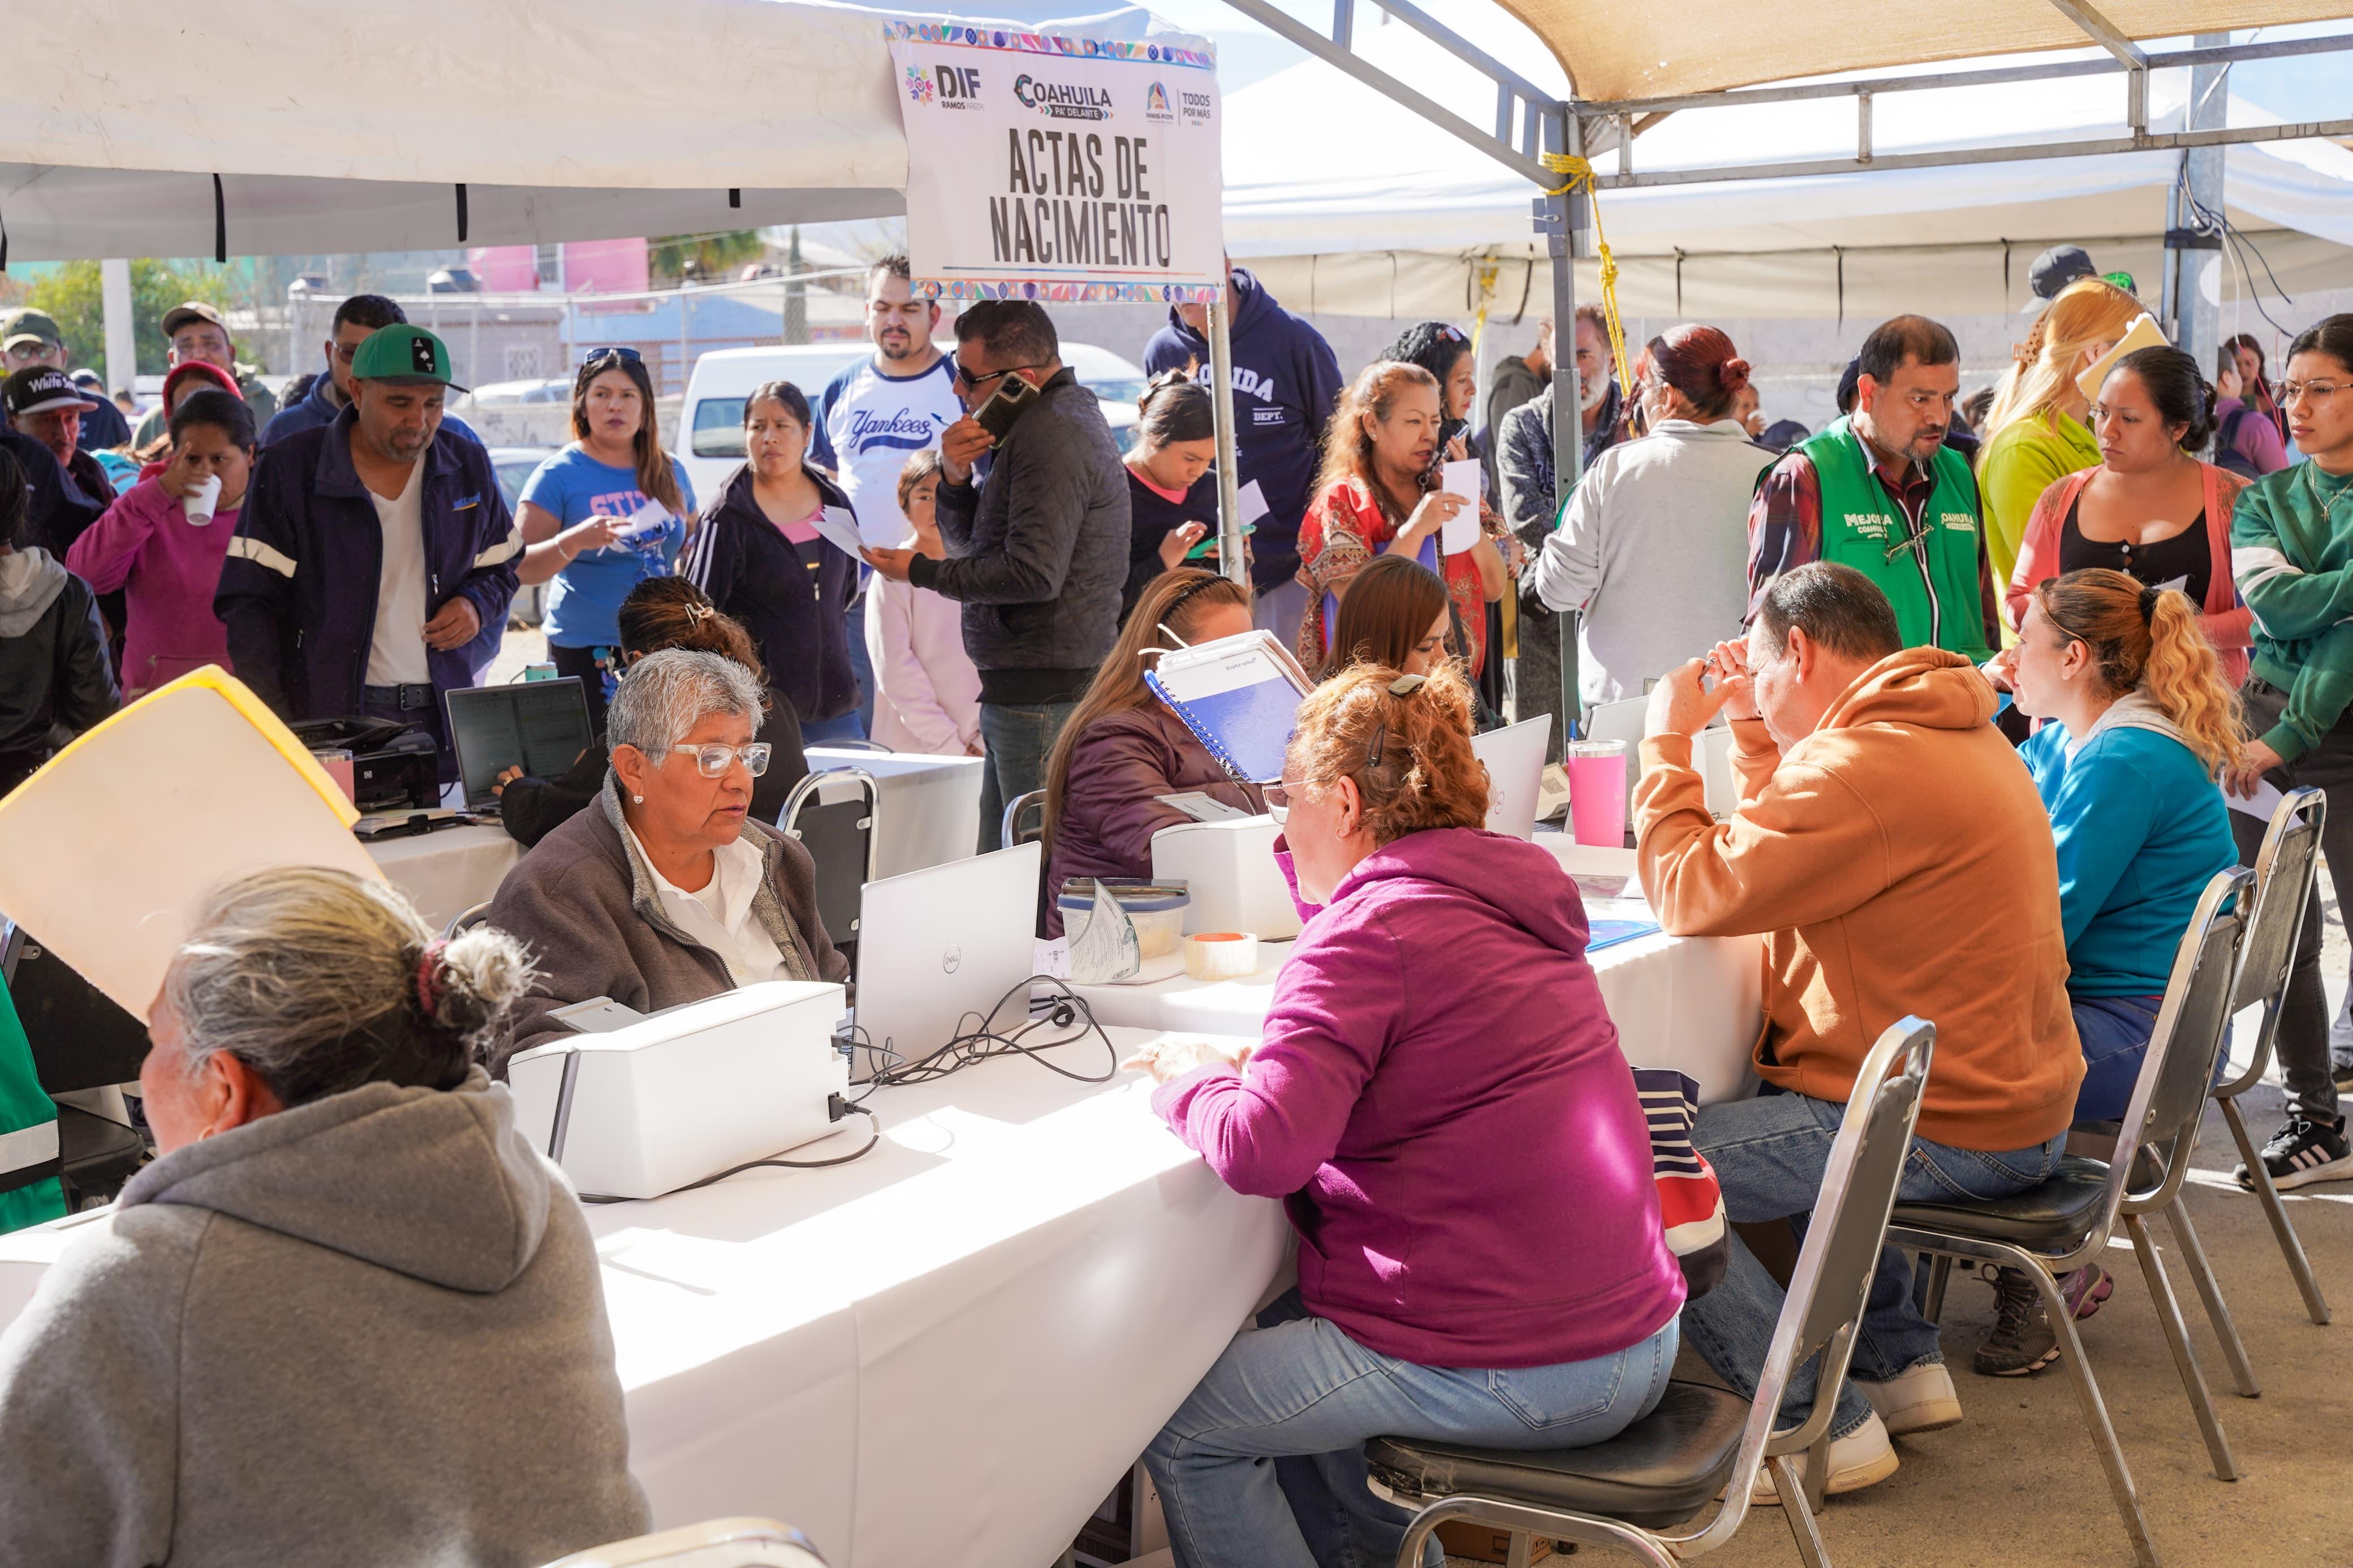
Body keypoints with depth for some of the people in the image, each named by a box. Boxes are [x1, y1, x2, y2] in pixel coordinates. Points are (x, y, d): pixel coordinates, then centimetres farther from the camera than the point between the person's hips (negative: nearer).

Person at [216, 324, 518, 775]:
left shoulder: (469, 467, 8)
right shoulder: (289, 470, -3)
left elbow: (502, 567, 21)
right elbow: (249, 602, -4)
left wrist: (477, 605, -3)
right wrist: (275, 725, -14)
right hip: (327, 720, -3)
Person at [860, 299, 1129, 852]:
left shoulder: (1051, 438, -15)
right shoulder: (1052, 421, 19)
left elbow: (1033, 574, -23)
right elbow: (968, 540, 22)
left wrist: (921, 572, -11)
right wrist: (955, 477, 0)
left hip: (1043, 692, -11)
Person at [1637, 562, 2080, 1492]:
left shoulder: (1869, 767, -23)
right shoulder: (1951, 729, 12)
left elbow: (1696, 893, -19)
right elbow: (1784, 846, 22)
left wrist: (1667, 743, -7)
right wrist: (1752, 728, 17)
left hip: (1948, 1130, -11)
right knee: (1742, 1103, 33)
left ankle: (1820, 1426, -3)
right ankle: (1900, 1364, 30)